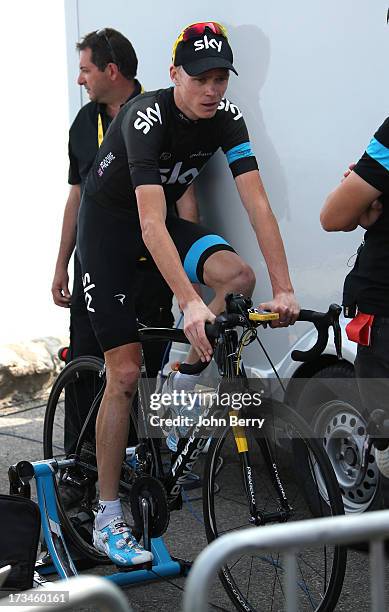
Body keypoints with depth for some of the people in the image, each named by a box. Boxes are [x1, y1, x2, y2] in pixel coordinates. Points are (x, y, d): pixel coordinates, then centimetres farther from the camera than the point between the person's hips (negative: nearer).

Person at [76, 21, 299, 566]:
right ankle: (107, 519, 1)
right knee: (125, 373, -10)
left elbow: (257, 204, -18)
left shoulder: (226, 117, -13)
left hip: (164, 218, 5)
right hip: (109, 225, -5)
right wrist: (190, 302, -49)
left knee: (238, 276, -25)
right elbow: (151, 224, -39)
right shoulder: (147, 118, -29)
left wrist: (283, 288, -28)